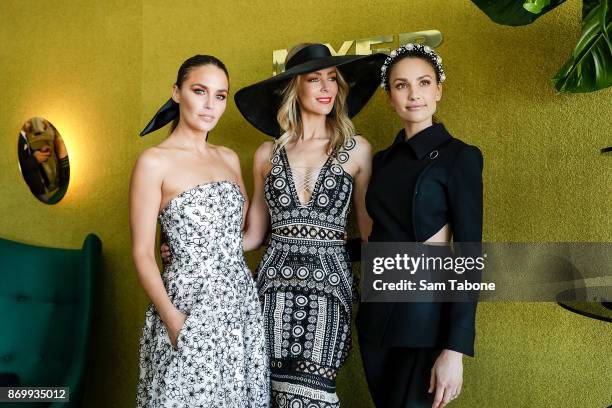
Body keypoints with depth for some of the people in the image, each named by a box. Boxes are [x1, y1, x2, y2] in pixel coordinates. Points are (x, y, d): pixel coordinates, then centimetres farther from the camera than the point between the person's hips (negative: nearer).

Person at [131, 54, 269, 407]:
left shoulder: (229, 158, 10)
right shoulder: (154, 162, -8)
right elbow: (143, 254, -10)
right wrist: (172, 319, -18)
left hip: (241, 300, 6)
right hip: (190, 303, -6)